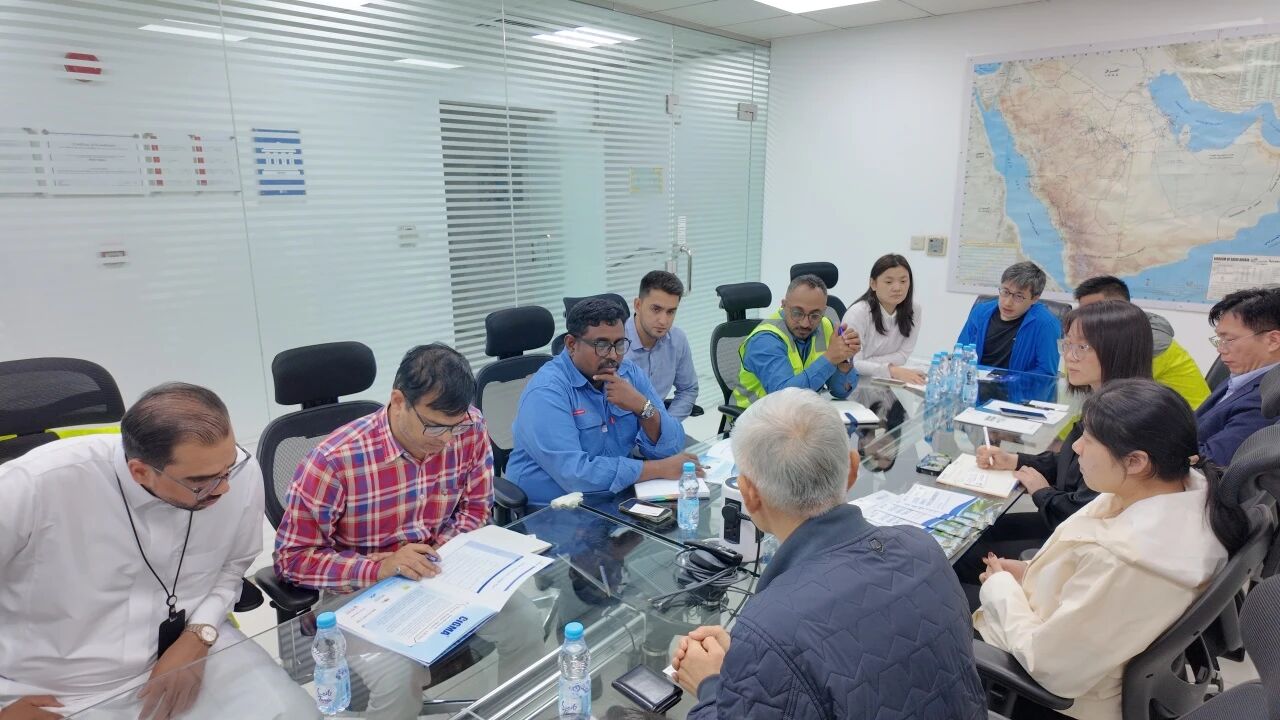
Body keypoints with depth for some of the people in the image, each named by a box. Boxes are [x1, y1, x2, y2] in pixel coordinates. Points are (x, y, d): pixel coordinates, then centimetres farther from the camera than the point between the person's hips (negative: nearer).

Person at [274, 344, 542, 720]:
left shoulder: (471, 430, -15)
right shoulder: (334, 460, -25)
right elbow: (293, 557, -16)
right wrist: (380, 567, -29)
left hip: (441, 573, 4)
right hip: (361, 590, -3)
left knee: (525, 622, -15)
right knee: (399, 677, -29)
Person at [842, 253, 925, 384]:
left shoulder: (913, 310, -3)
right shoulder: (858, 312, -17)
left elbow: (903, 355, -2)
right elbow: (853, 364, -21)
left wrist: (865, 364, -15)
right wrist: (892, 370, -34)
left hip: (886, 382, 5)